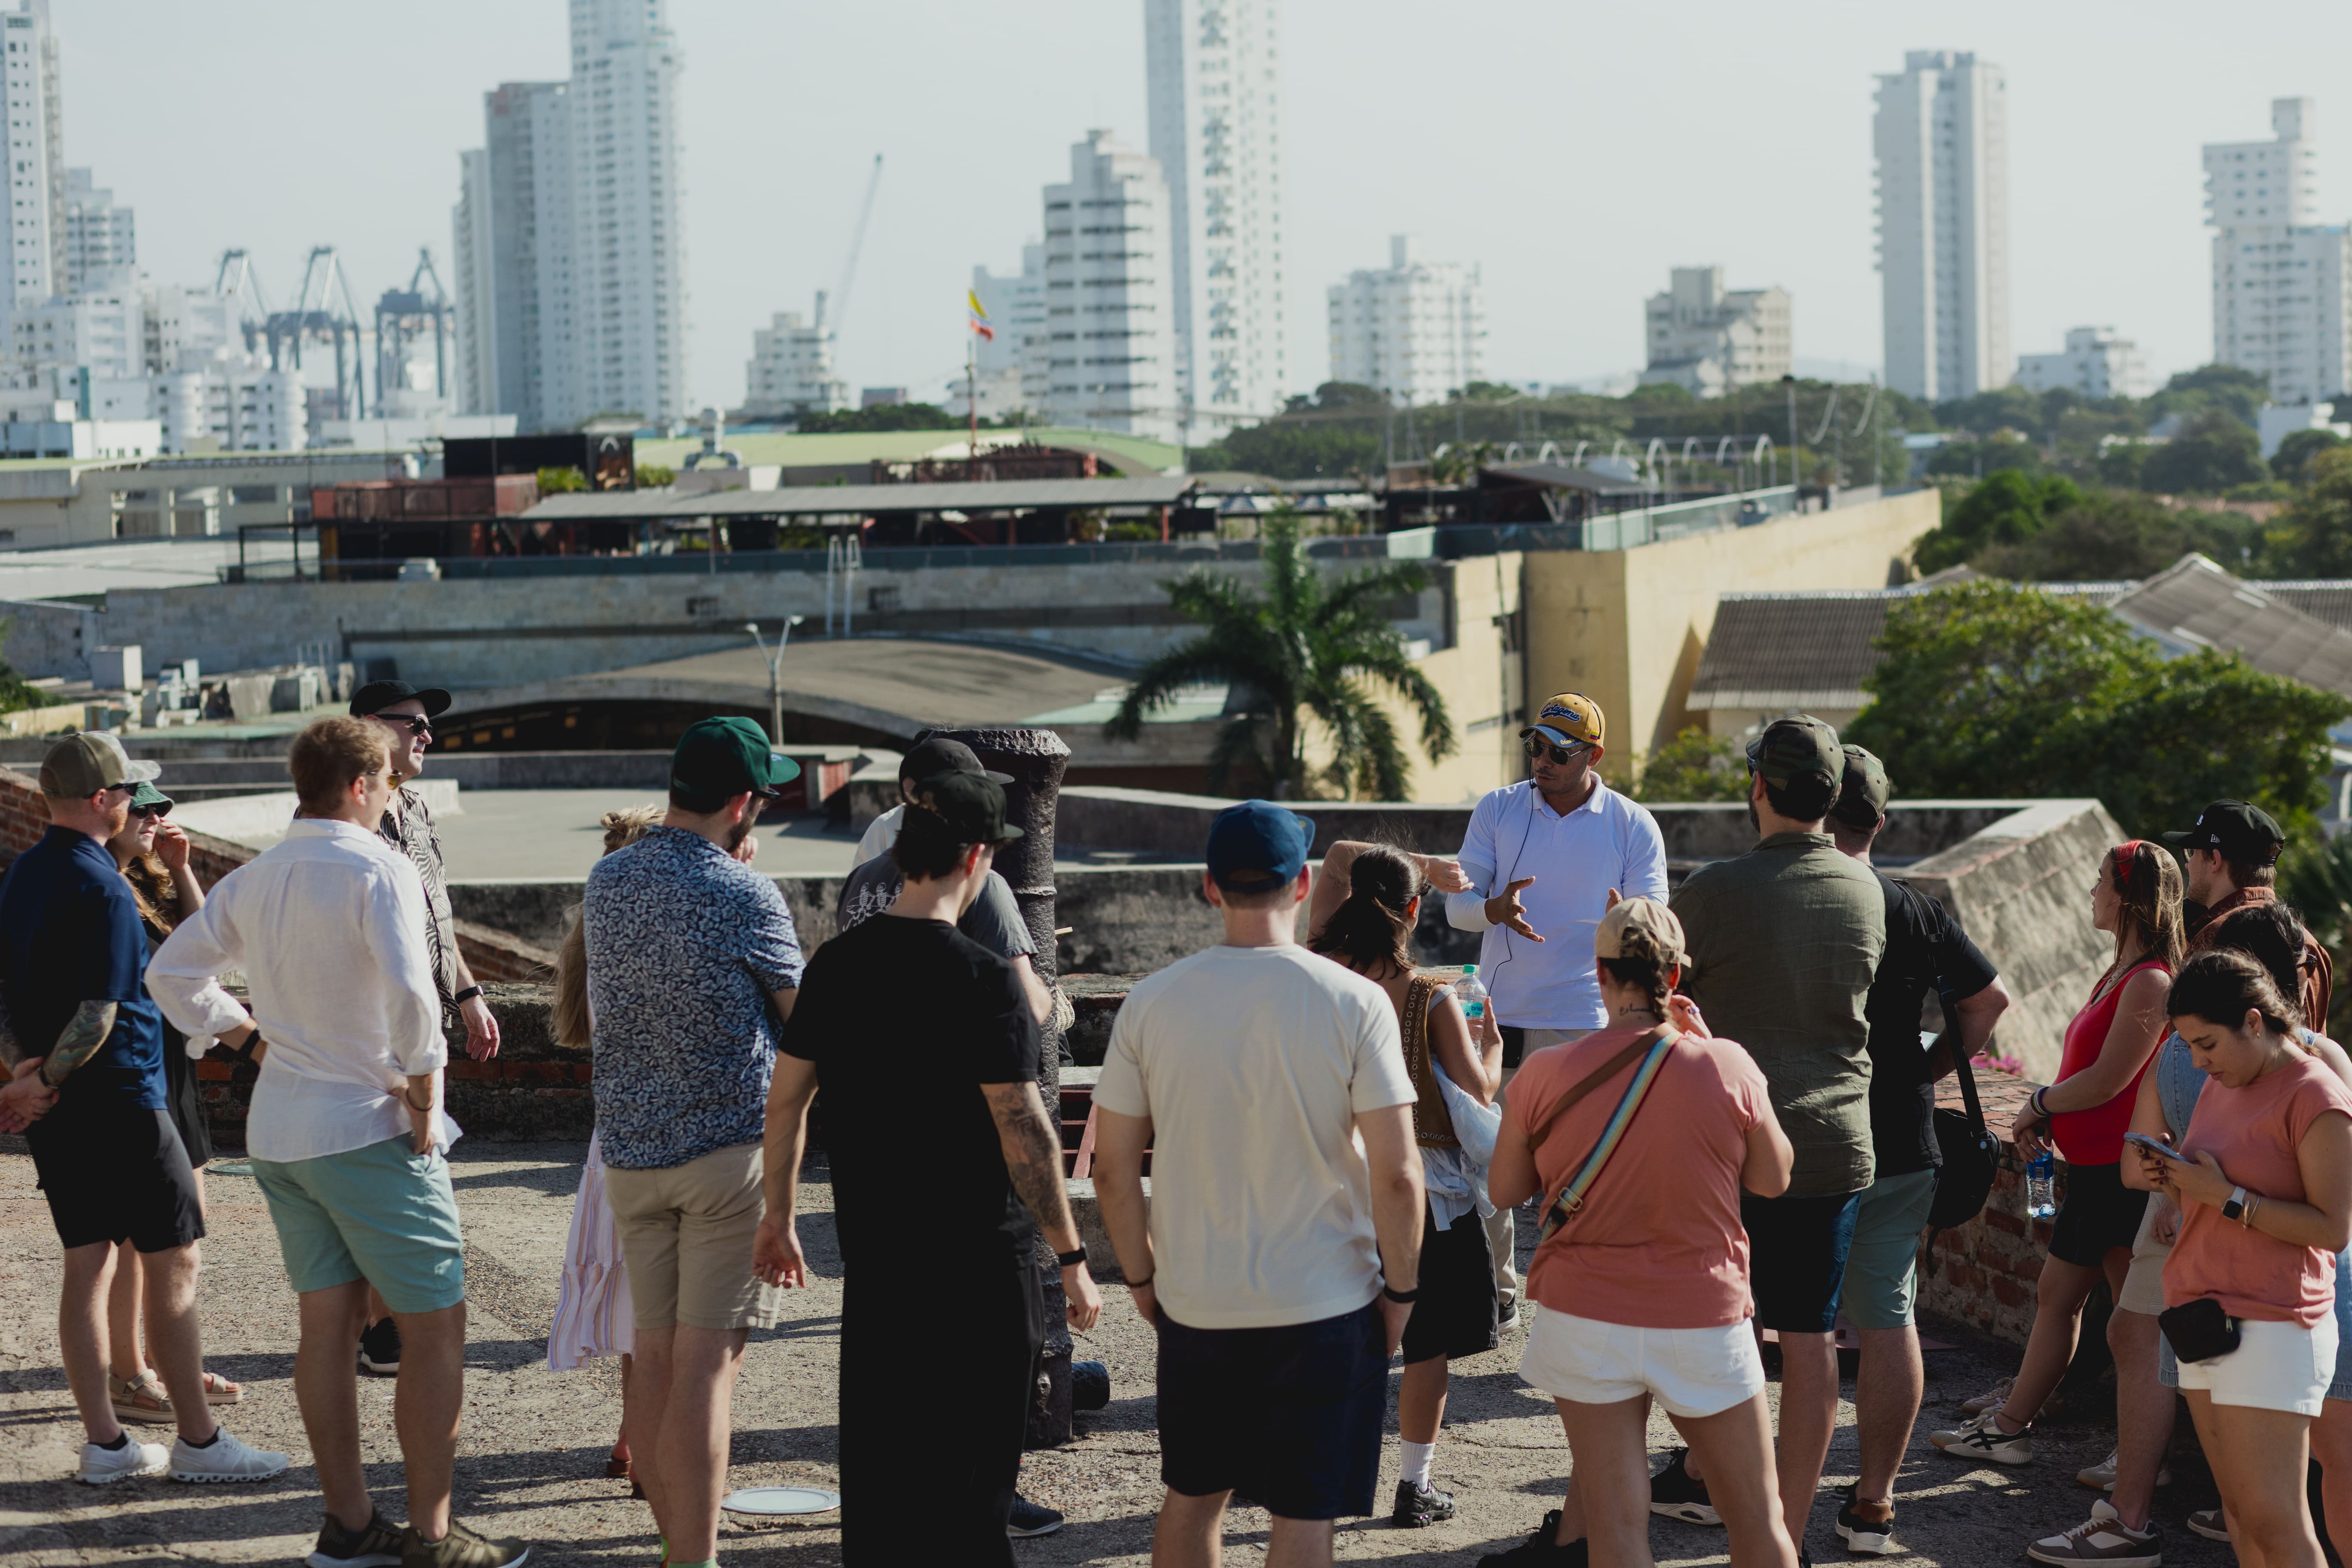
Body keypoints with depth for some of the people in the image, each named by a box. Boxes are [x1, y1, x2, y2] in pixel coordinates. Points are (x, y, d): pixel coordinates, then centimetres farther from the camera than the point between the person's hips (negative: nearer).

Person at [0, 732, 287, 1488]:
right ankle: (197, 1440, 3)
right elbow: (97, 1016, -21)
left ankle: (104, 1443, 11)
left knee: (88, 1262, 10)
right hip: (119, 1097, -9)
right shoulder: (101, 888, -18)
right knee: (173, 1260, 0)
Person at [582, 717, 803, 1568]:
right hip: (730, 1145, -6)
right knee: (707, 1365, -6)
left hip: (630, 1147, 6)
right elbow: (804, 1013, -3)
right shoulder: (743, 895, -13)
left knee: (653, 1356, 11)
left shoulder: (605, 882, 5)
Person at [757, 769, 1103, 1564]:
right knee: (970, 1468, 3)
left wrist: (779, 1216, 21)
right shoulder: (983, 980, -16)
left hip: (871, 1251, 6)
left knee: (877, 1447, 16)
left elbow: (786, 1098, 10)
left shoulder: (836, 963, 3)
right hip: (977, 1259, -6)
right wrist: (1072, 1257, -11)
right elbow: (1024, 1134, -17)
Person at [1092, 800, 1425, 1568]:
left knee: (1191, 1497, 18)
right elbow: (1395, 1174, -13)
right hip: (1326, 1303, -3)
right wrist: (1401, 1289, 0)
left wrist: (1142, 1277, 15)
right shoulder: (1354, 1003, -12)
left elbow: (1113, 1171, 0)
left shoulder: (1151, 1002, -5)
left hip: (1195, 1301, 3)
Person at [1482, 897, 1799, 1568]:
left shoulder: (1544, 1074, -9)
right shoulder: (1726, 1066, -12)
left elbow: (1505, 1189, 5)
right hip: (1704, 1318, -1)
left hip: (1586, 1319, 1)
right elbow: (1773, 1179, 4)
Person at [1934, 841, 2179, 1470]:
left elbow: (2107, 1080, -21)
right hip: (2094, 1166, 10)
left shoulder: (2150, 982, -17)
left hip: (2121, 1172, -10)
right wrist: (2046, 1117, 3)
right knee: (2056, 1296, 14)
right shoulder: (2119, 975, 15)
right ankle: (2010, 1426, 20)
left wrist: (2039, 1105, -6)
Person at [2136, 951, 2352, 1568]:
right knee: (2241, 1511, 6)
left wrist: (2227, 1196, -17)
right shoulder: (2222, 1085, 16)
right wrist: (2171, 1181, 2)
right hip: (2203, 1318, 8)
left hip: (2270, 1327, -8)